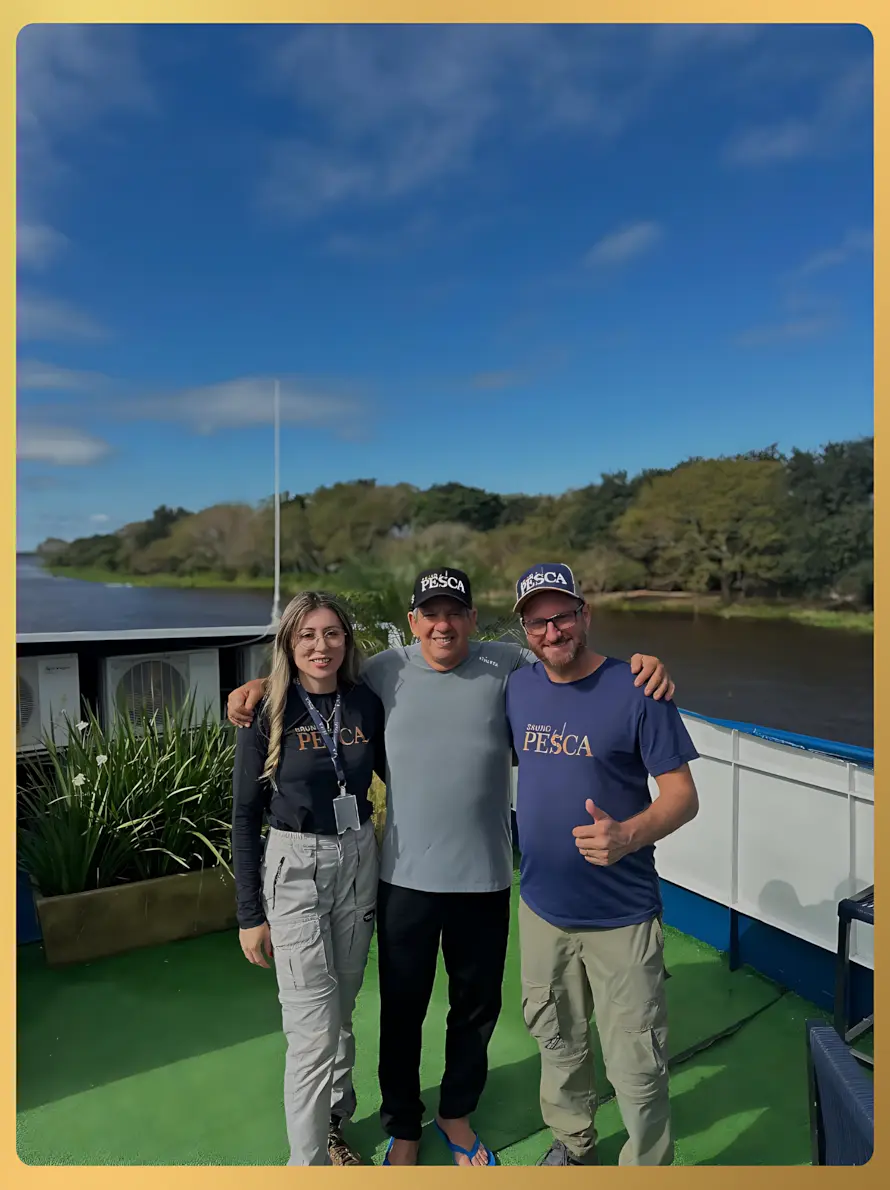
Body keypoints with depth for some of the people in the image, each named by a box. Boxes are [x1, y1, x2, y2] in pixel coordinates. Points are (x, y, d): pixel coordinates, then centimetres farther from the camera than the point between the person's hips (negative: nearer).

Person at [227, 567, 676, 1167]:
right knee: (403, 1007, 17)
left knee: (477, 1006, 20)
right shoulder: (386, 670, -3)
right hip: (406, 876, 0)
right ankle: (403, 1125, 44)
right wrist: (263, 683, -2)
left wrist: (641, 665, -20)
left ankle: (457, 1112, 48)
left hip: (484, 878, 1)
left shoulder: (507, 664, -5)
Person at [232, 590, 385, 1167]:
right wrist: (251, 915, -4)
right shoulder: (268, 716, -10)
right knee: (314, 1029, -2)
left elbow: (393, 773, 13)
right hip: (294, 870, -3)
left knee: (341, 1011, 18)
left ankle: (333, 1123, 41)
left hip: (359, 863, 4)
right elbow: (245, 817, -5)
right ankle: (308, 1161, 17)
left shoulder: (366, 704, -3)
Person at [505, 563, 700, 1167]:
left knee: (637, 1069, 7)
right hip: (542, 906, 5)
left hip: (622, 916, -4)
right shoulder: (518, 687, -2)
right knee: (557, 1039, 24)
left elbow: (683, 794, -14)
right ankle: (573, 1142, 50)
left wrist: (628, 835, -31)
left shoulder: (635, 690, -15)